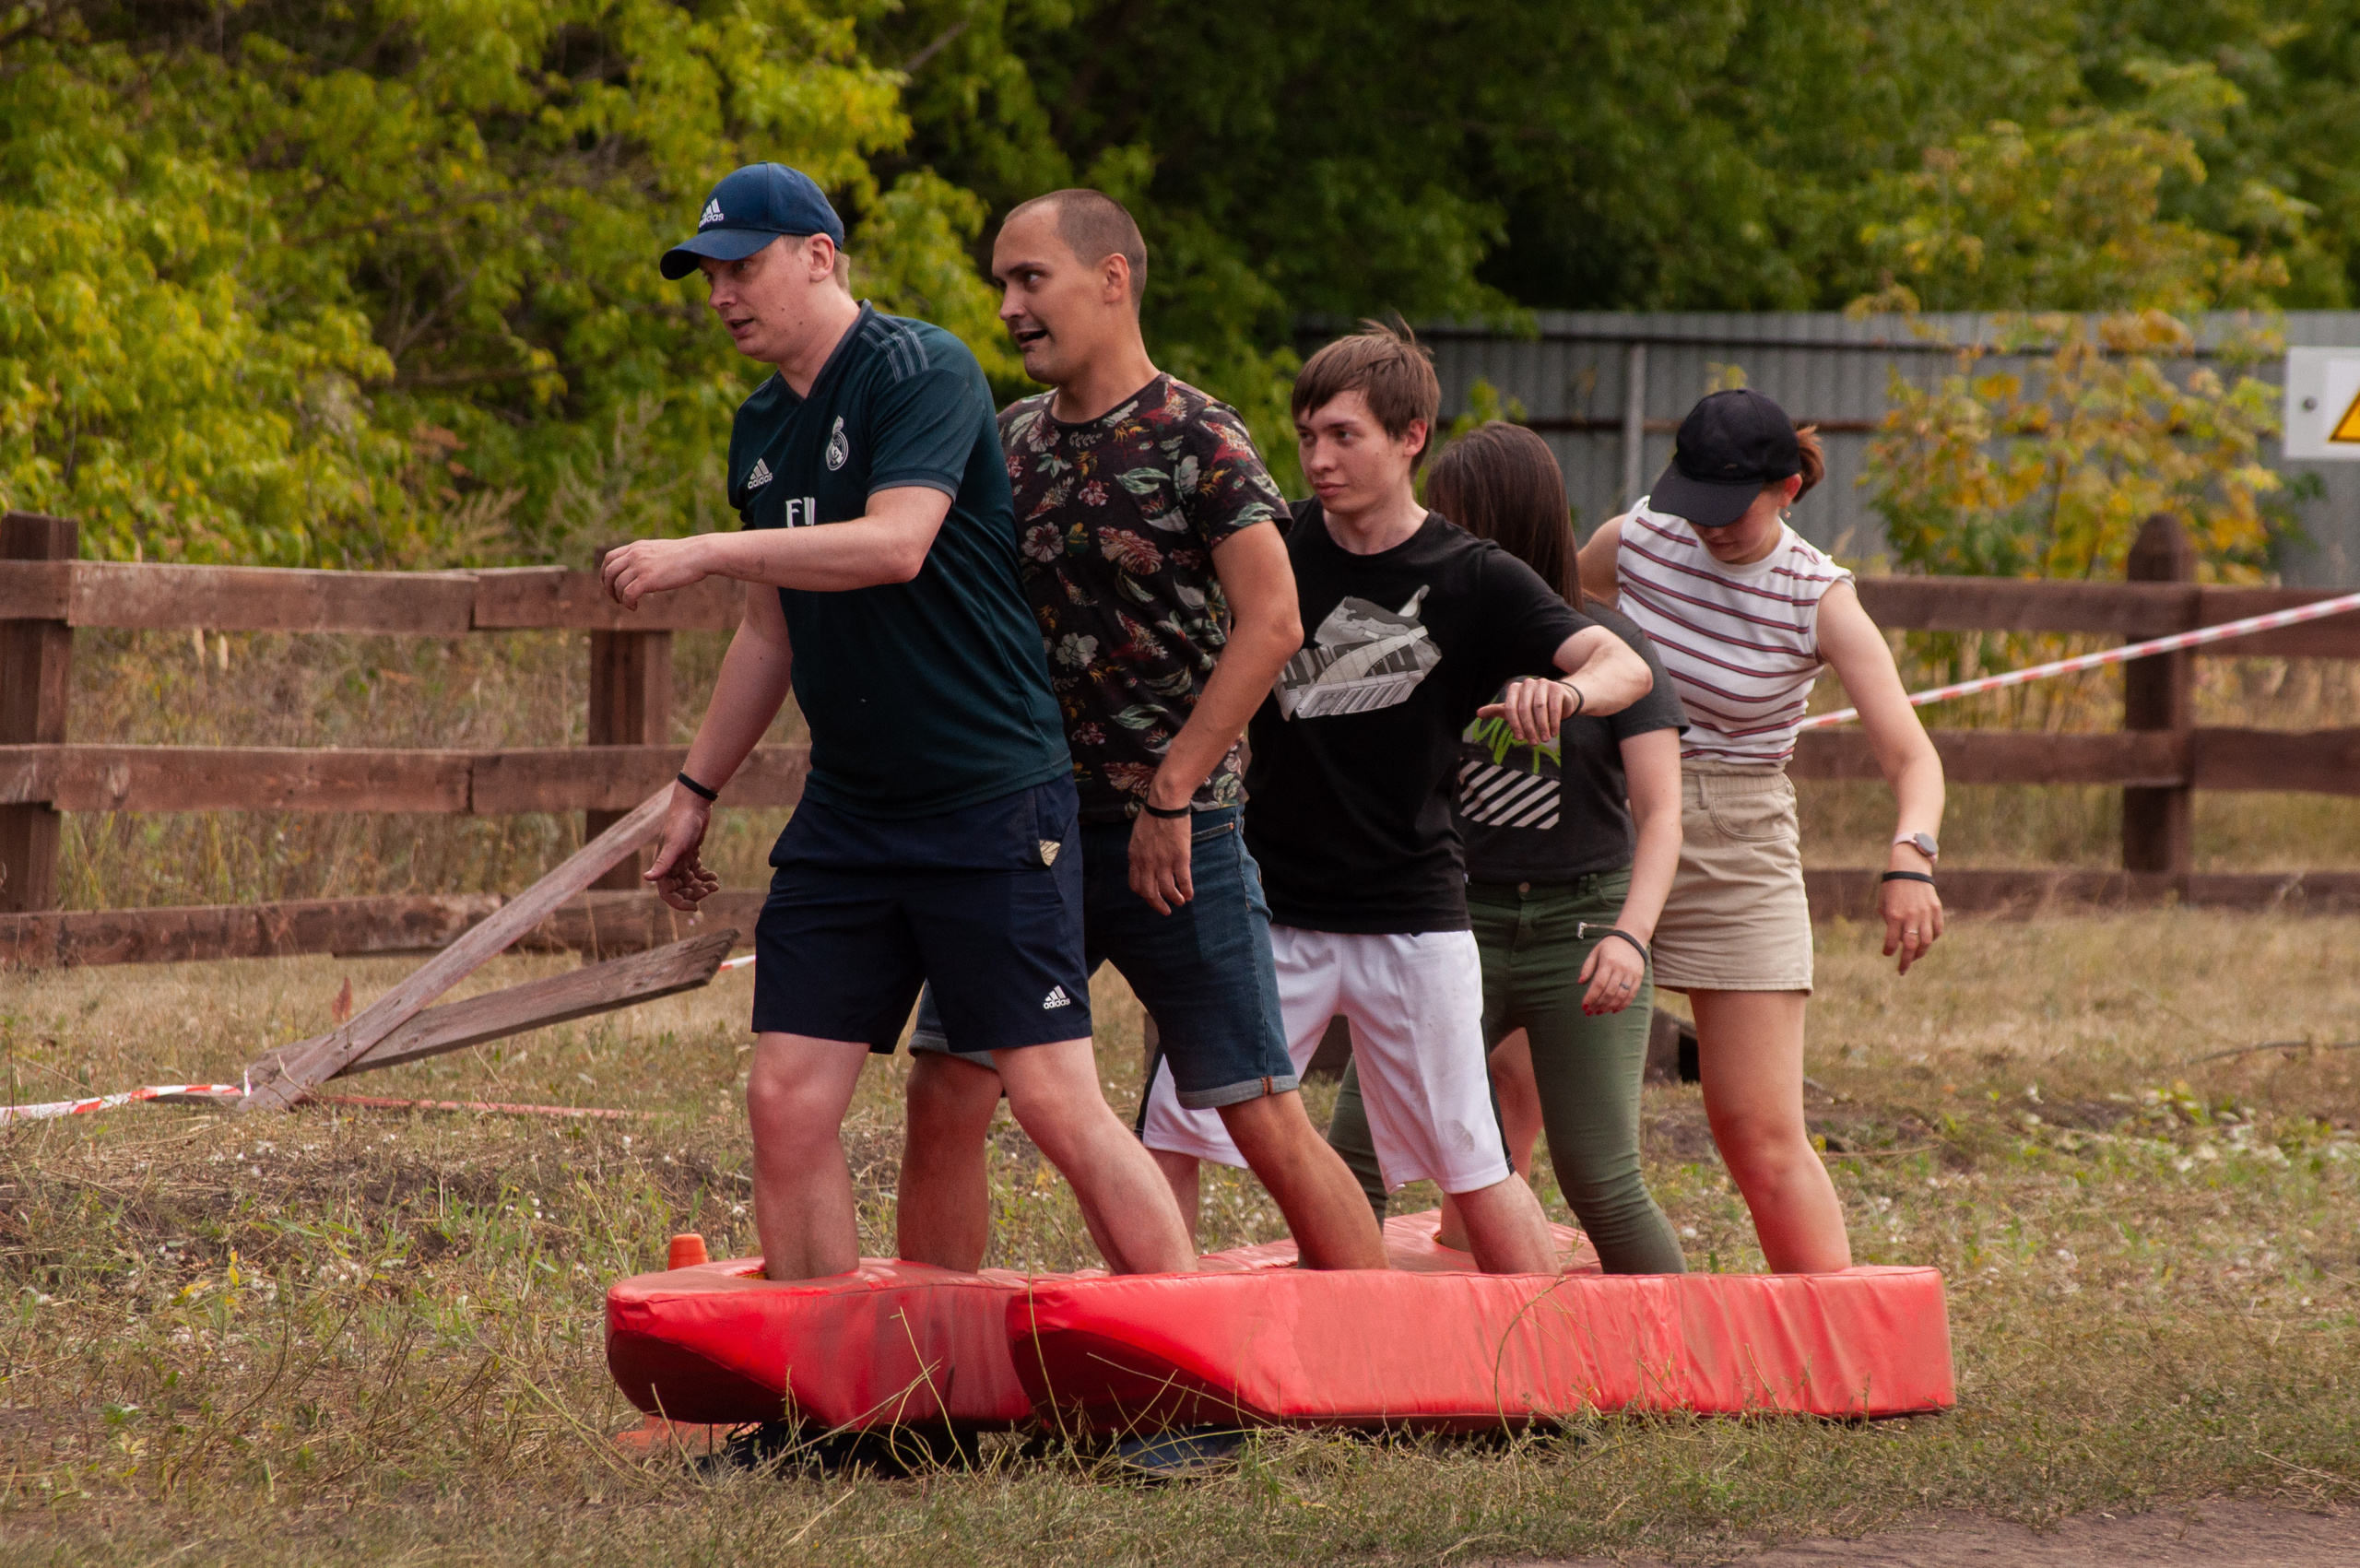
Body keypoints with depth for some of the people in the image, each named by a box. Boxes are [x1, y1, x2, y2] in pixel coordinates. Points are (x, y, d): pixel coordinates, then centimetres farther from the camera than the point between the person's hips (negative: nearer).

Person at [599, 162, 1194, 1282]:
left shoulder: (922, 372, -11)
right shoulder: (763, 430, 14)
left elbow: (895, 544, -26)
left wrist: (703, 552, -28)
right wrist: (696, 791, 24)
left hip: (994, 800, -7)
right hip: (847, 809, 7)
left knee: (1055, 1102, -9)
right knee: (787, 1101, -1)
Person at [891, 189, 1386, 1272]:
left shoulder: (1200, 440, -8)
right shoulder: (1008, 442, 10)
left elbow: (1271, 624, -16)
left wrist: (1169, 798, -17)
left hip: (1173, 833, -6)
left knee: (1263, 1120, -3)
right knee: (943, 1089, -2)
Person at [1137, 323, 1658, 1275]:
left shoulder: (1474, 582, -5)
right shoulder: (1276, 550, 2)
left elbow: (1625, 666, -16)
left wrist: (1567, 690, -39)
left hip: (1412, 918, -2)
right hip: (1269, 908, 2)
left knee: (1470, 1165, 1)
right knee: (1171, 1132, -5)